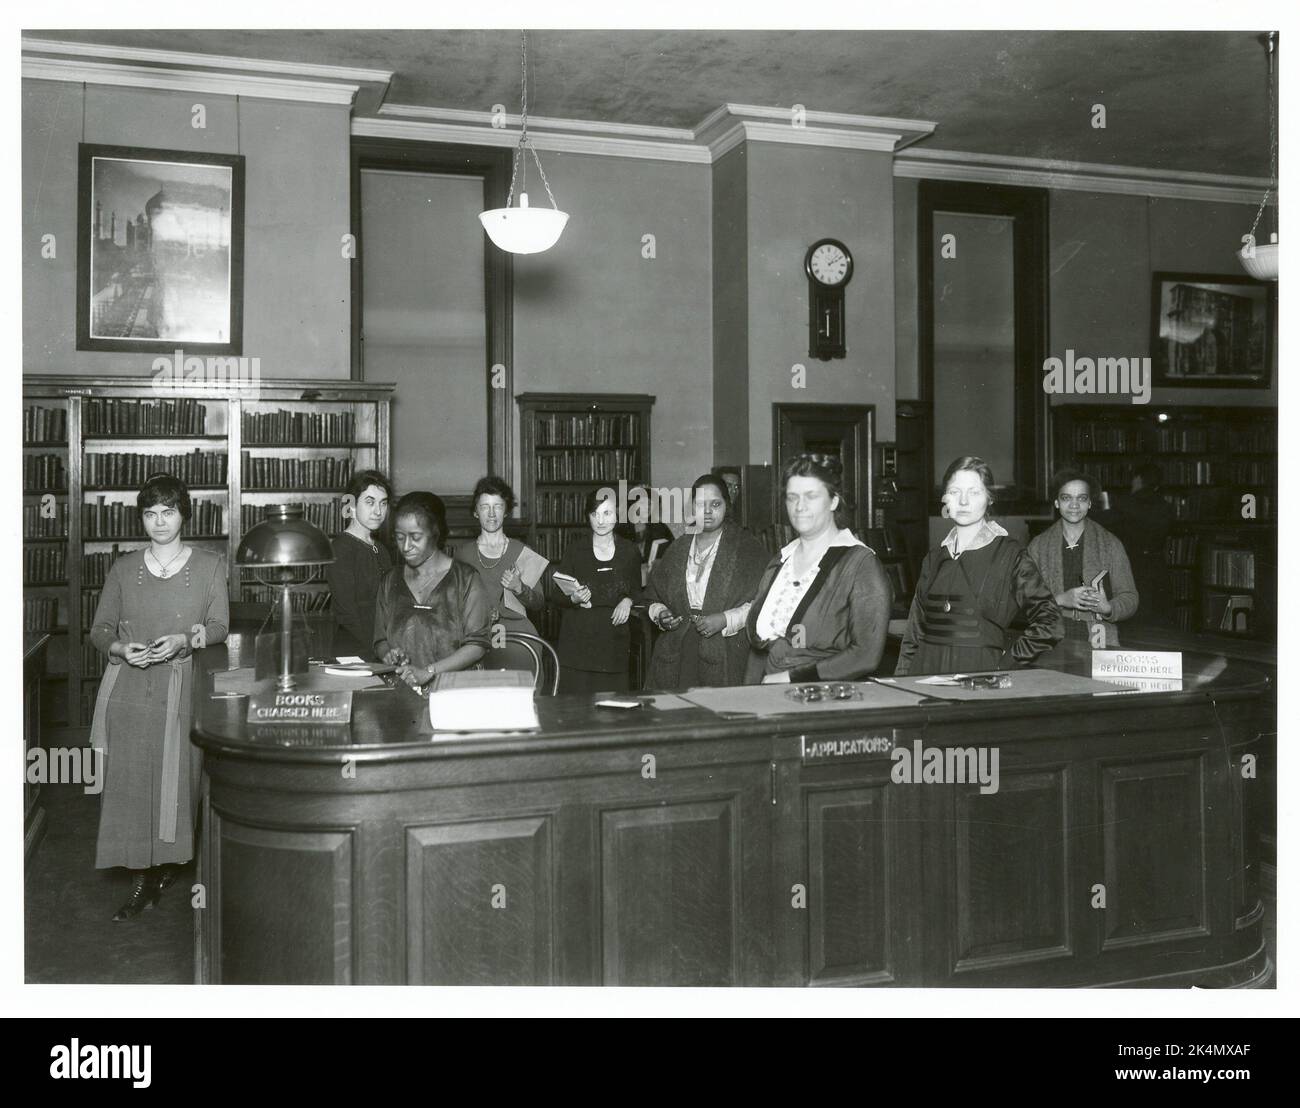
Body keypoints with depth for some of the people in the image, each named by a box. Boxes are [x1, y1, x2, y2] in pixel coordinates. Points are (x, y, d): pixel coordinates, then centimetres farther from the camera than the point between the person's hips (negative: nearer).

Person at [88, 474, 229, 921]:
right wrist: (121, 648, -8)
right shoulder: (124, 568, 12)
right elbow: (100, 628, 13)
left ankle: (168, 864, 14)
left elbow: (219, 626, 2)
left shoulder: (209, 565, 7)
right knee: (128, 780, -4)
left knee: (177, 778, -4)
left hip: (181, 687, -1)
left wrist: (184, 640, -16)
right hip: (127, 687, 2)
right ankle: (142, 878, 3)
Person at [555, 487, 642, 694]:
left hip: (615, 638, 1)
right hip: (578, 638, -1)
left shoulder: (629, 552, 7)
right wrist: (574, 599, -16)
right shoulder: (575, 550, 3)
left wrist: (628, 601, -3)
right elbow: (558, 596, 5)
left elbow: (637, 590, 18)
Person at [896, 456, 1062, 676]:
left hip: (979, 675, -4)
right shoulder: (934, 558, 12)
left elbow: (1049, 625, -5)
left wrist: (1007, 663, -5)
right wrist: (900, 682, 7)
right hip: (926, 672, 4)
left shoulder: (1010, 555, -1)